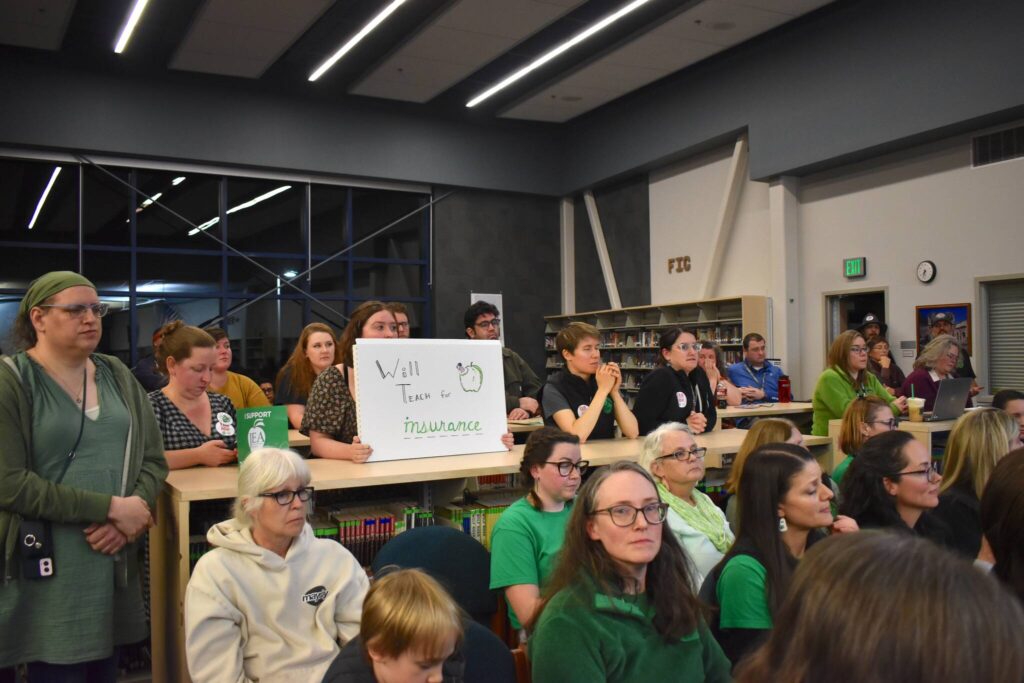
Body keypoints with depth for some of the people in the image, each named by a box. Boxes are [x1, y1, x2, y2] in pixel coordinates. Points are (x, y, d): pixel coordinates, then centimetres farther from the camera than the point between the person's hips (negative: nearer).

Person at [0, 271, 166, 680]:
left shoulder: (117, 376, 8)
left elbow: (153, 459, 6)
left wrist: (126, 518, -13)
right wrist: (112, 508, -17)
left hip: (114, 565, 5)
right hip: (46, 572, -5)